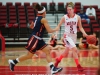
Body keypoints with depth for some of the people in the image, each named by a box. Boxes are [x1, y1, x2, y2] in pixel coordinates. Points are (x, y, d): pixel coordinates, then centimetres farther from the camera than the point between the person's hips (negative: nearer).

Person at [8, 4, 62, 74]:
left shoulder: (36, 18, 11)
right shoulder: (43, 19, -14)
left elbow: (31, 26, 27)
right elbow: (49, 30, -16)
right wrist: (56, 29, 1)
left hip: (38, 39, 9)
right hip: (34, 39, -9)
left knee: (48, 51, 3)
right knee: (29, 55, -2)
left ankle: (53, 68, -2)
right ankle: (13, 61, 10)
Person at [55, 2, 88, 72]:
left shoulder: (77, 17, -6)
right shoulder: (64, 17, -11)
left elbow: (80, 27, 1)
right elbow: (59, 26, -2)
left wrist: (84, 33, -16)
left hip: (74, 36, 4)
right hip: (67, 35, -4)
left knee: (67, 51, 15)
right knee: (74, 49, -19)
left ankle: (58, 59, 41)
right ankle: (78, 65, -11)